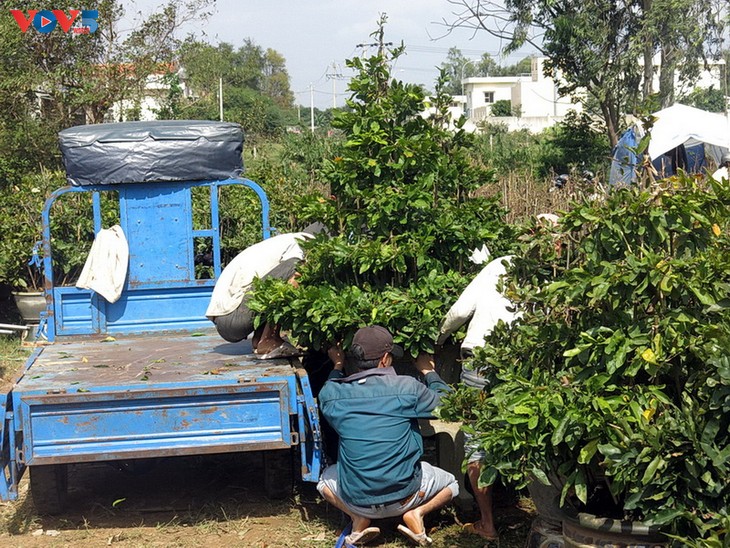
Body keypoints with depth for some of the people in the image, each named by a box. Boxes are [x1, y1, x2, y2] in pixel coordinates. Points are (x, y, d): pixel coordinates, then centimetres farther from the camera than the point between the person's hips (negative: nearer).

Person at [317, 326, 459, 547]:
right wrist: (428, 372, 18)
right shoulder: (407, 388, -15)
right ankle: (416, 513, 0)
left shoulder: (331, 394, -8)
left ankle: (359, 520, 8)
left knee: (327, 477, 34)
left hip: (356, 501, 2)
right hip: (404, 497, -1)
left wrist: (338, 366, 31)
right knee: (450, 483, 28)